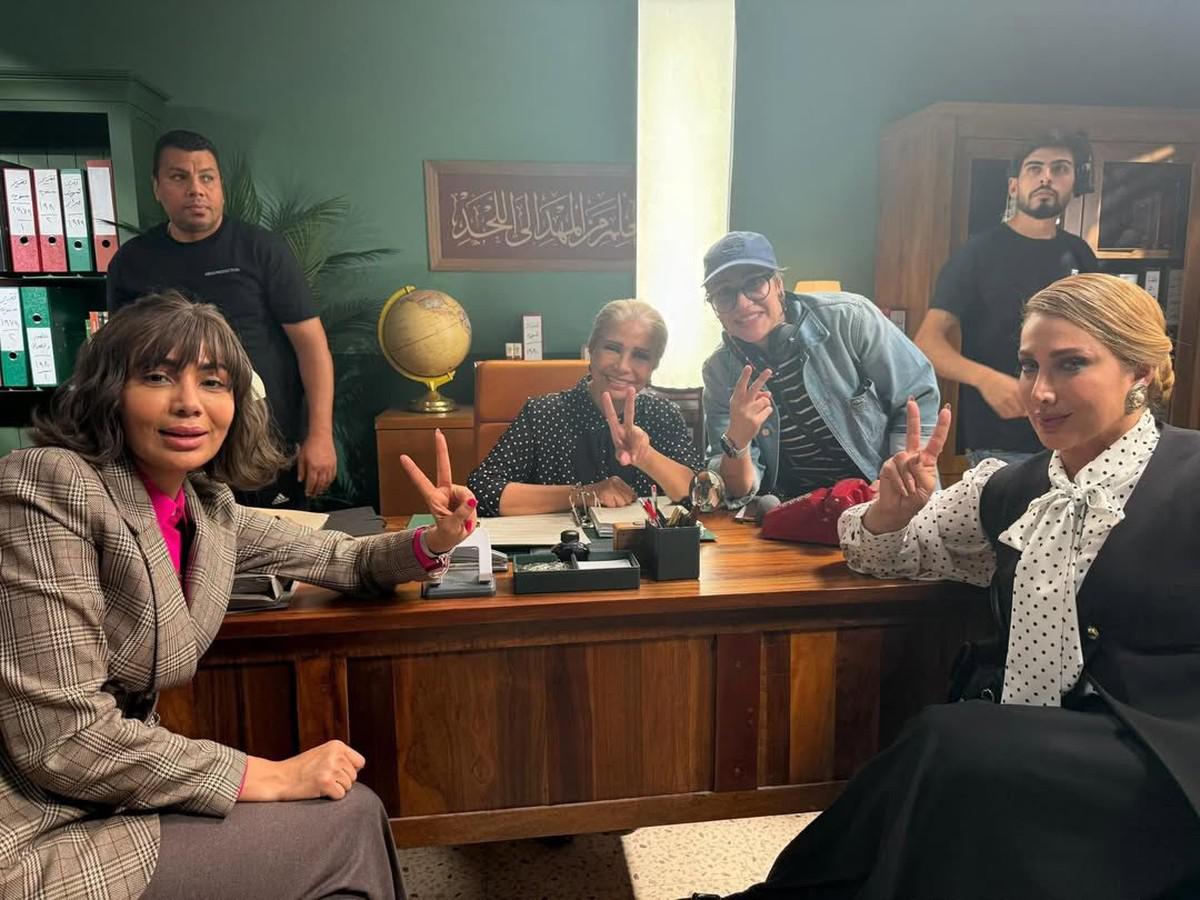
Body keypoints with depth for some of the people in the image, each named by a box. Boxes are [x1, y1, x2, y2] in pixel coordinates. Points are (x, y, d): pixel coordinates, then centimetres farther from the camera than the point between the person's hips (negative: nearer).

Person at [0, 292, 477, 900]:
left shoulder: (207, 508, 3)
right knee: (348, 823, -5)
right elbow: (62, 738, -24)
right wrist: (267, 777, -19)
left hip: (111, 799, 8)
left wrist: (433, 541, -6)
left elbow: (344, 559, 15)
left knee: (351, 808, 6)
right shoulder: (50, 488, -20)